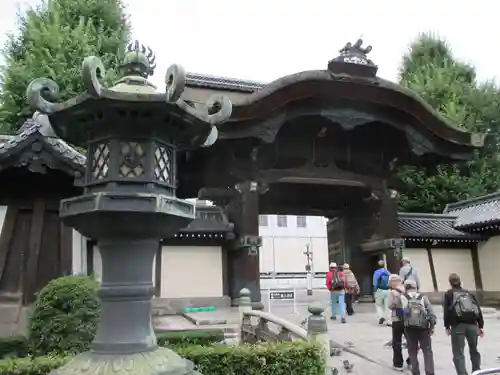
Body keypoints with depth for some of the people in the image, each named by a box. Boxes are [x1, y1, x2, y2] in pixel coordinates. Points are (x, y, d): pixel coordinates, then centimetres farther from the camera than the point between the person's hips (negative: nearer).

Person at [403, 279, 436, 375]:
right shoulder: (423, 297, 10)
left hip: (409, 328, 0)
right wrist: (432, 326, 4)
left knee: (412, 352, 12)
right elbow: (431, 312, 3)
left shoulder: (402, 298, 8)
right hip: (423, 327, 1)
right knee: (427, 351, 8)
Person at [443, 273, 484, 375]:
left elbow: (446, 311, -2)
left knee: (458, 354, -2)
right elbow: (478, 309, 12)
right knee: (474, 350, 23)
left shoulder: (449, 294, 7)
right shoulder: (469, 293, 18)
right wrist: (481, 326, 14)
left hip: (458, 326, -4)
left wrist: (447, 326, 3)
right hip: (472, 325, 4)